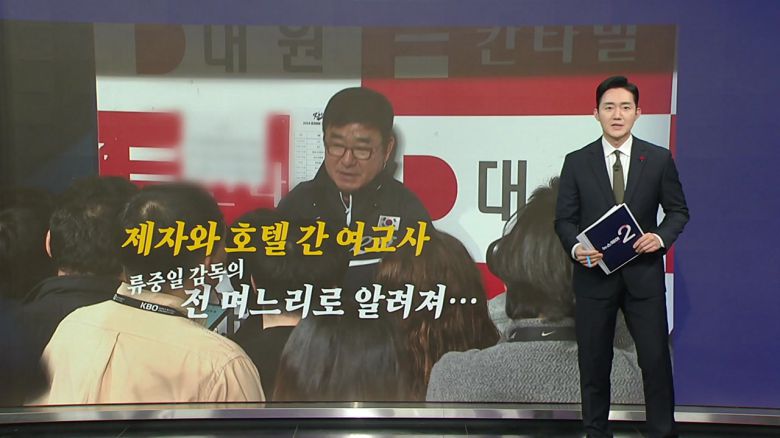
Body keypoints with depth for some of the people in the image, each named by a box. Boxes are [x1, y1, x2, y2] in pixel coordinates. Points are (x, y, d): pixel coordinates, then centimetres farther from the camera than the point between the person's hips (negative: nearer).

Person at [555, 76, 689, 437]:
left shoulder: (659, 159, 3)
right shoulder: (576, 162, 2)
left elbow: (678, 210, 8)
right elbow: (563, 218, 3)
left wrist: (662, 237, -12)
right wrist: (575, 247, -17)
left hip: (644, 275, 0)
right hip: (594, 275, 0)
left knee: (656, 360, 3)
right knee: (594, 363, 9)